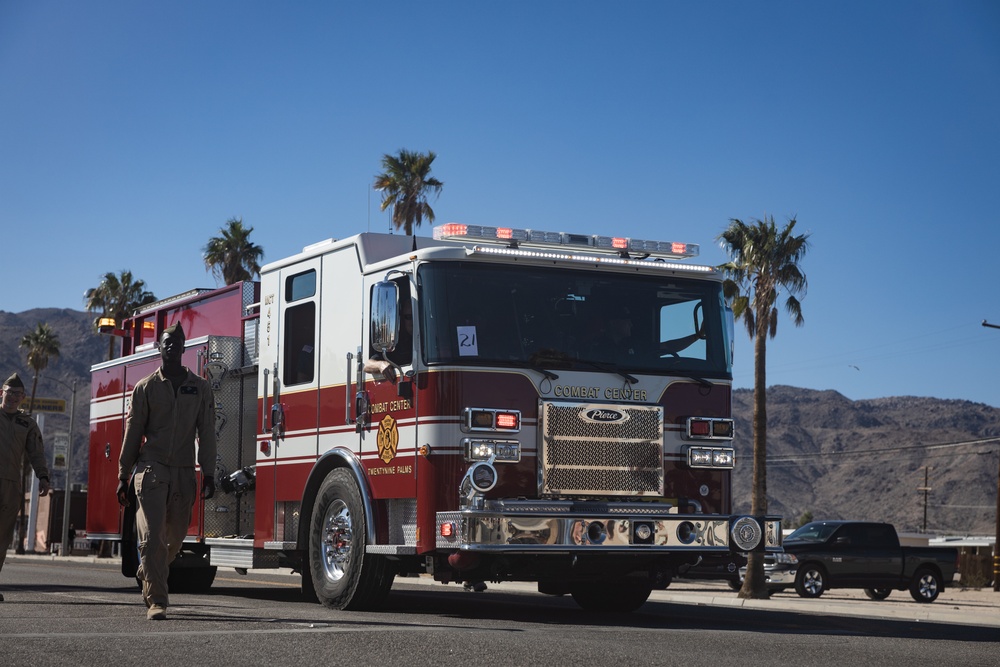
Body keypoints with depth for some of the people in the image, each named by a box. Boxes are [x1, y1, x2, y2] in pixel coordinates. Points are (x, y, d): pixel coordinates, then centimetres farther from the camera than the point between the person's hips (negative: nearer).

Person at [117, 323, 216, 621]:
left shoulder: (200, 388, 9)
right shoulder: (145, 387, 5)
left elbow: (206, 434, 6)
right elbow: (132, 432, 6)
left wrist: (208, 475, -1)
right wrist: (123, 477, 3)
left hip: (184, 473, 2)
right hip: (151, 470, -2)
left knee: (175, 536, 9)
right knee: (152, 535, -11)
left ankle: (148, 574, 37)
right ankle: (156, 601, -9)